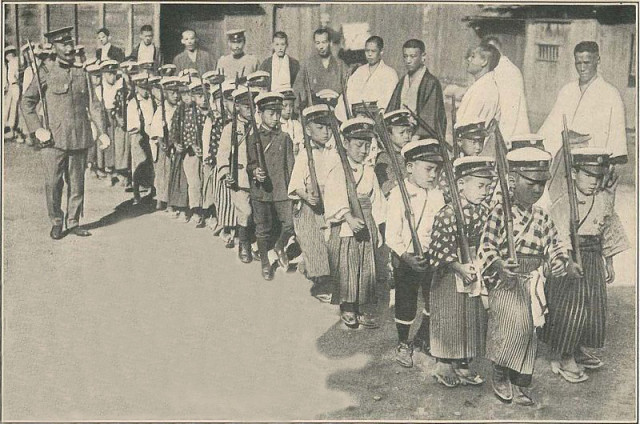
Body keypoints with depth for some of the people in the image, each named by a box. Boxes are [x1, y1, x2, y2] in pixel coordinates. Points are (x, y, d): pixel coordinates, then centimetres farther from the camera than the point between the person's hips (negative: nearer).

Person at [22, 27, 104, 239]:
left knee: (77, 184, 9)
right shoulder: (45, 75, 0)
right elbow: (28, 102, 5)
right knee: (53, 184, 1)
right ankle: (56, 223, 17)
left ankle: (73, 223, 21)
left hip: (80, 139, 3)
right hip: (54, 140, -3)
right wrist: (37, 128, -4)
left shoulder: (82, 74, 10)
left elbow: (93, 104, 16)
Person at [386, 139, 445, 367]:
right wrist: (406, 256, -27)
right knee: (405, 303, 6)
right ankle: (403, 344, 27)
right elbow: (392, 234, -17)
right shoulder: (398, 194, -14)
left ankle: (425, 336, 40)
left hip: (432, 256, 5)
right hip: (405, 258, -4)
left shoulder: (437, 195, 1)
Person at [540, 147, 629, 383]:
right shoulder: (563, 204, -16)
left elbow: (608, 233, 14)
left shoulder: (604, 200, 3)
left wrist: (609, 264, 18)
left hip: (593, 261, 6)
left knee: (593, 308, 13)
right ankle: (563, 359, 14)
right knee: (567, 309, -4)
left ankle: (580, 350, 34)